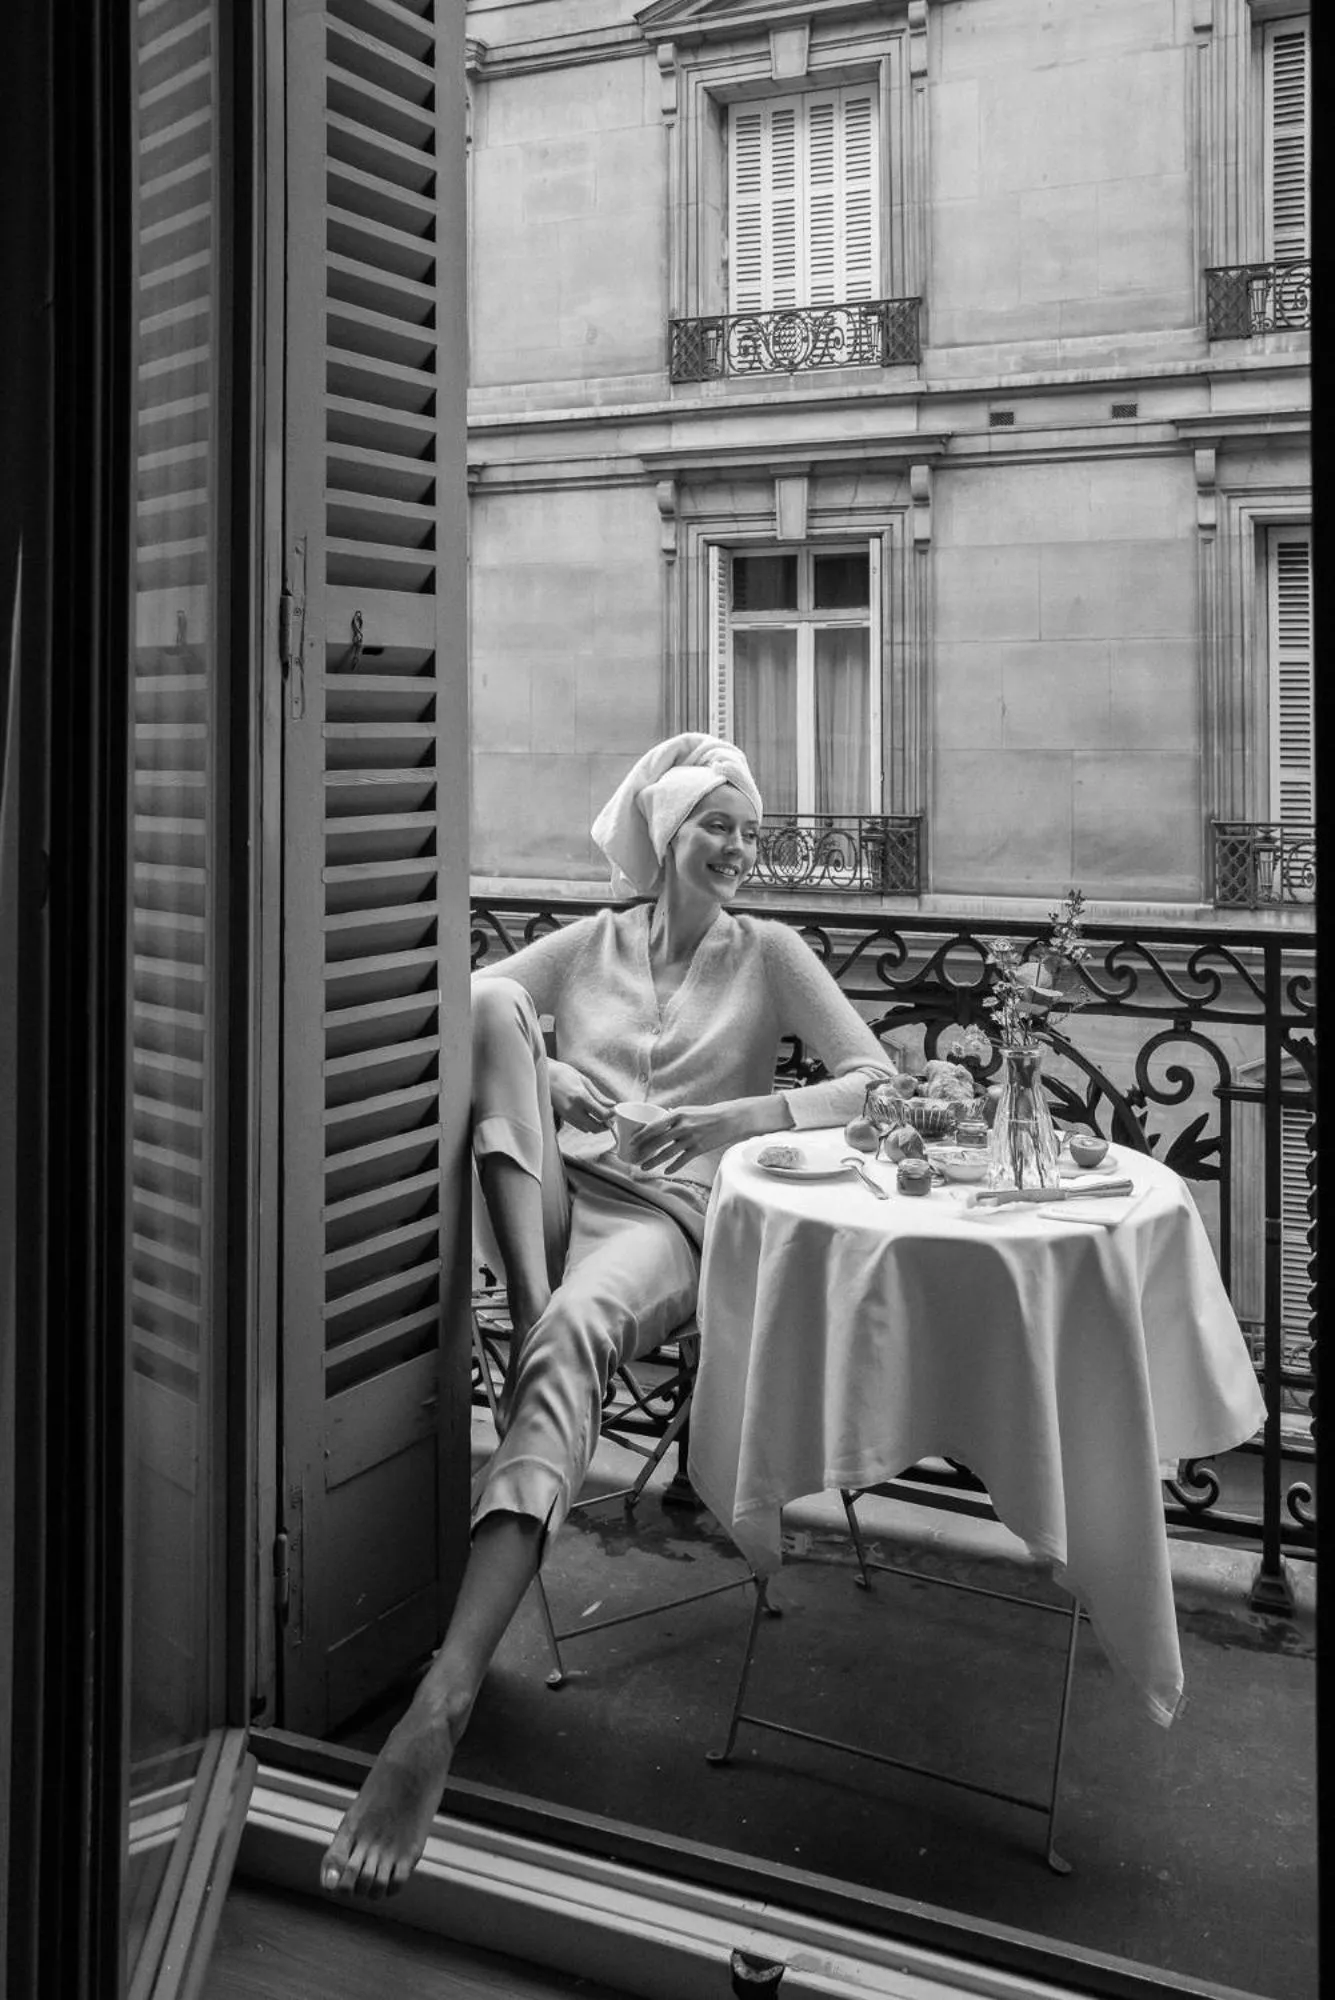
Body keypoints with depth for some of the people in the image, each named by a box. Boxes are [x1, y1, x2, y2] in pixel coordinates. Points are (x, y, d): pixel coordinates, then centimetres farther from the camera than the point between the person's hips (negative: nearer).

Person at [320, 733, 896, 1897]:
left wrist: (737, 1116, -8)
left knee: (570, 1337, -39)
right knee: (494, 998, -21)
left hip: (668, 1215, -3)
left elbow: (877, 1081, 6)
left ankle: (442, 1708, -52)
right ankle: (527, 1302, -32)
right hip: (554, 1191, 3)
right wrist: (528, 1069, -10)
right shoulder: (593, 944, 20)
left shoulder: (770, 956, 15)